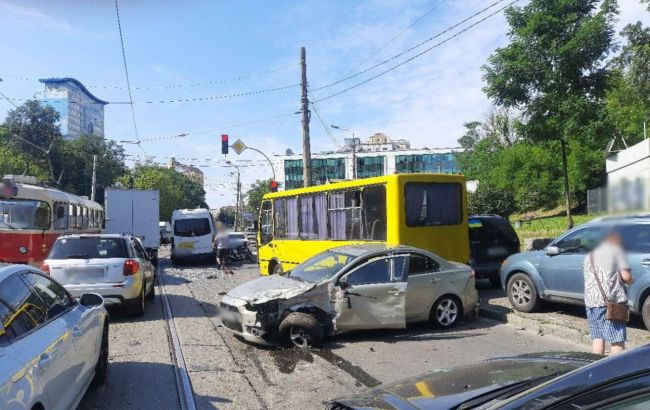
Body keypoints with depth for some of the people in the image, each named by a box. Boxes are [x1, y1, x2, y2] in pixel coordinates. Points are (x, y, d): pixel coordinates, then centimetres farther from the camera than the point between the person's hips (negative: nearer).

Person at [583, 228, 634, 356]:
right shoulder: (616, 250, 1)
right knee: (617, 340, -2)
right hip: (611, 300, -6)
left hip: (591, 301, 6)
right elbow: (626, 276, -8)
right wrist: (630, 280, 14)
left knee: (597, 338, 11)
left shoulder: (591, 253, 20)